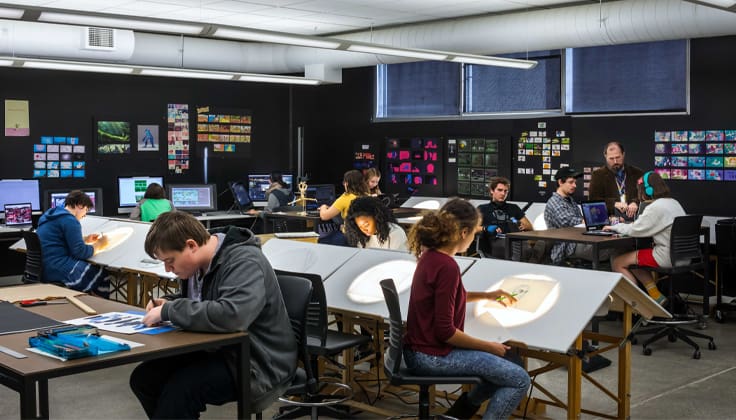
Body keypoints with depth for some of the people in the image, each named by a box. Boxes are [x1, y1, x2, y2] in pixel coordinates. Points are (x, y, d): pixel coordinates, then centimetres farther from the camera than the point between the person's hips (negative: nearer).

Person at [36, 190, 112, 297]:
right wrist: (98, 245, 0)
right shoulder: (70, 220, -13)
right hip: (57, 271, -10)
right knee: (103, 273, -3)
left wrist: (85, 239, 23)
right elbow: (80, 252, -16)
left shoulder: (52, 214, 17)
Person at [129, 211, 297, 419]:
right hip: (217, 350, 9)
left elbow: (231, 315, -39)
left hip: (257, 365, -9)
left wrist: (169, 311, -28)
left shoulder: (244, 263, -22)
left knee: (180, 389, -28)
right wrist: (167, 302, 1)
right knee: (143, 378, -1)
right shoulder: (199, 261, 3)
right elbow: (191, 300, 25)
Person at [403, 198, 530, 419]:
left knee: (507, 361, 20)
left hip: (422, 348, 10)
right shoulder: (447, 266, -23)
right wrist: (488, 346, -11)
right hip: (433, 356, -10)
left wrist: (486, 295, 27)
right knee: (519, 380, -9)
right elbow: (445, 331, -23)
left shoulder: (431, 255, 6)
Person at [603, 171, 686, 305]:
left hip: (667, 257, -10)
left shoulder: (656, 207, -17)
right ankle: (656, 296, 19)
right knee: (633, 260, 25)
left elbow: (634, 230, -15)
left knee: (618, 263, -1)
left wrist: (615, 227, 3)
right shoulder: (673, 202, 13)